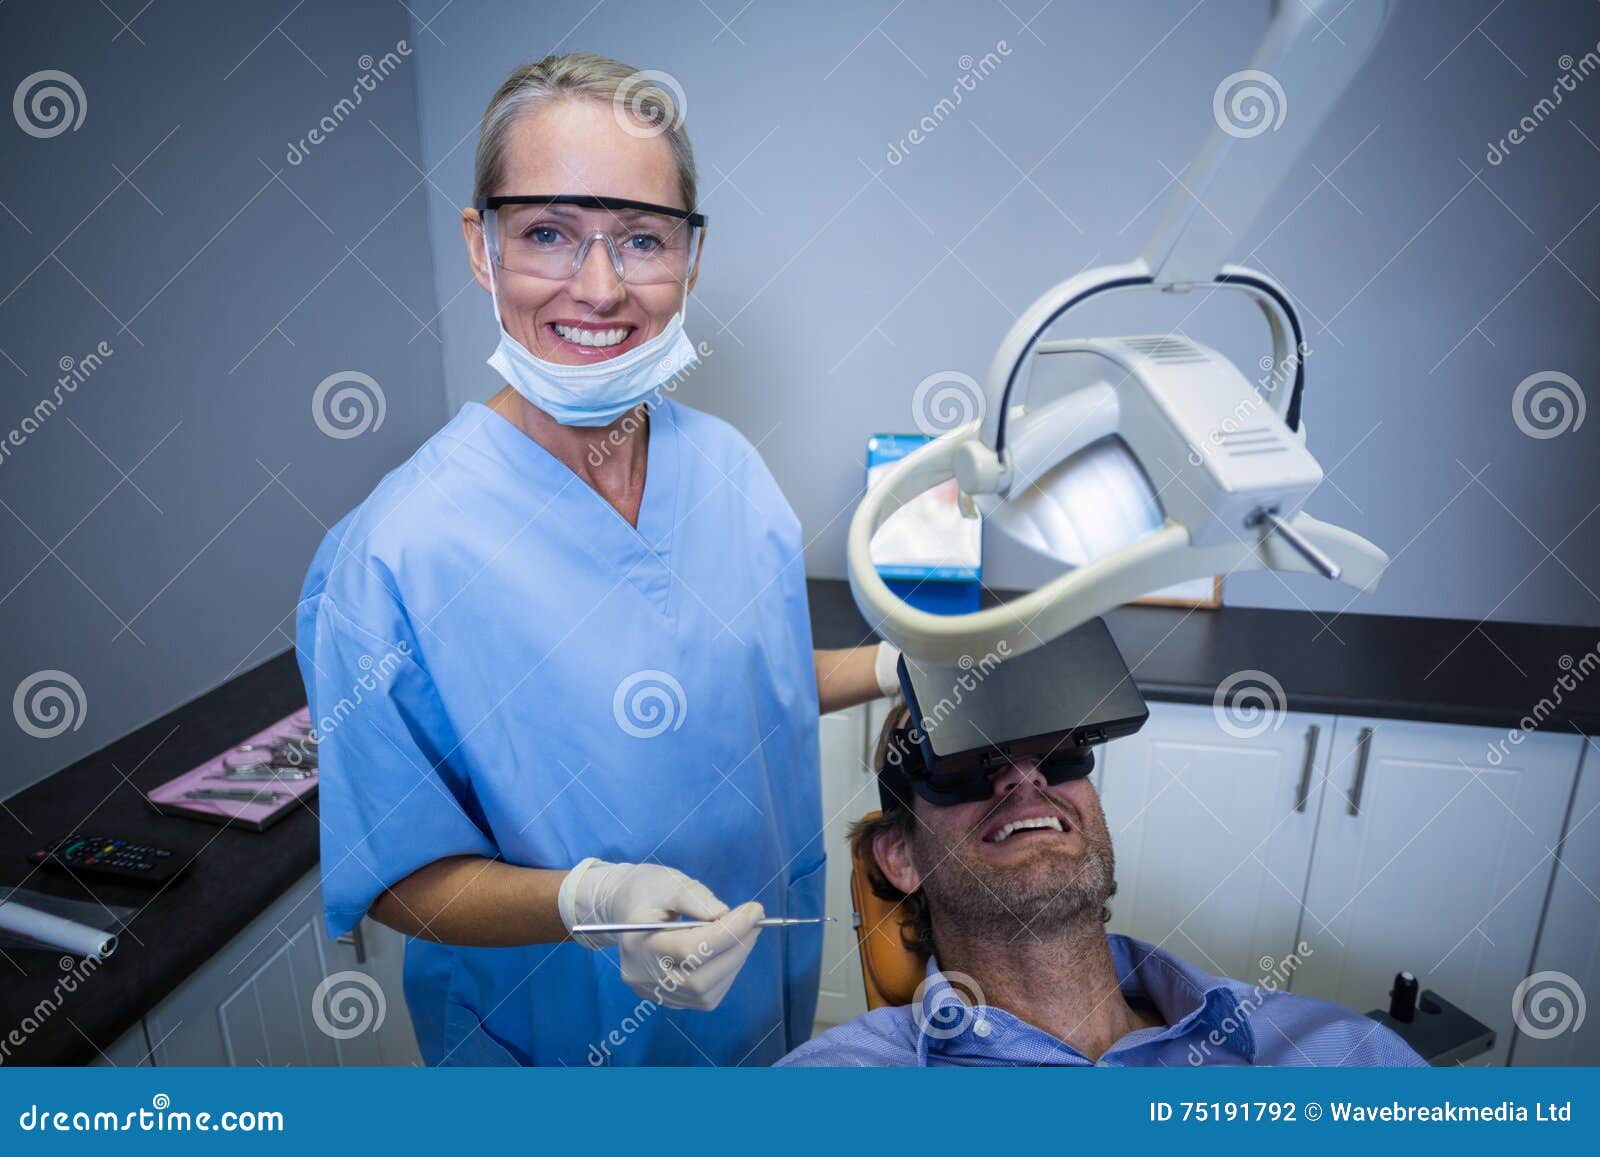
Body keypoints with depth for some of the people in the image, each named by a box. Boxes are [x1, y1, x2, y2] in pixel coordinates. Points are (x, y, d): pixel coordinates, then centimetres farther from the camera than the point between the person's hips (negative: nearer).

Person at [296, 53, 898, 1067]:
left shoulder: (728, 465, -10)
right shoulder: (392, 558, -26)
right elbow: (402, 876, -17)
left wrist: (896, 667, -6)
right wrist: (589, 901, -33)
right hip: (554, 1039, -5)